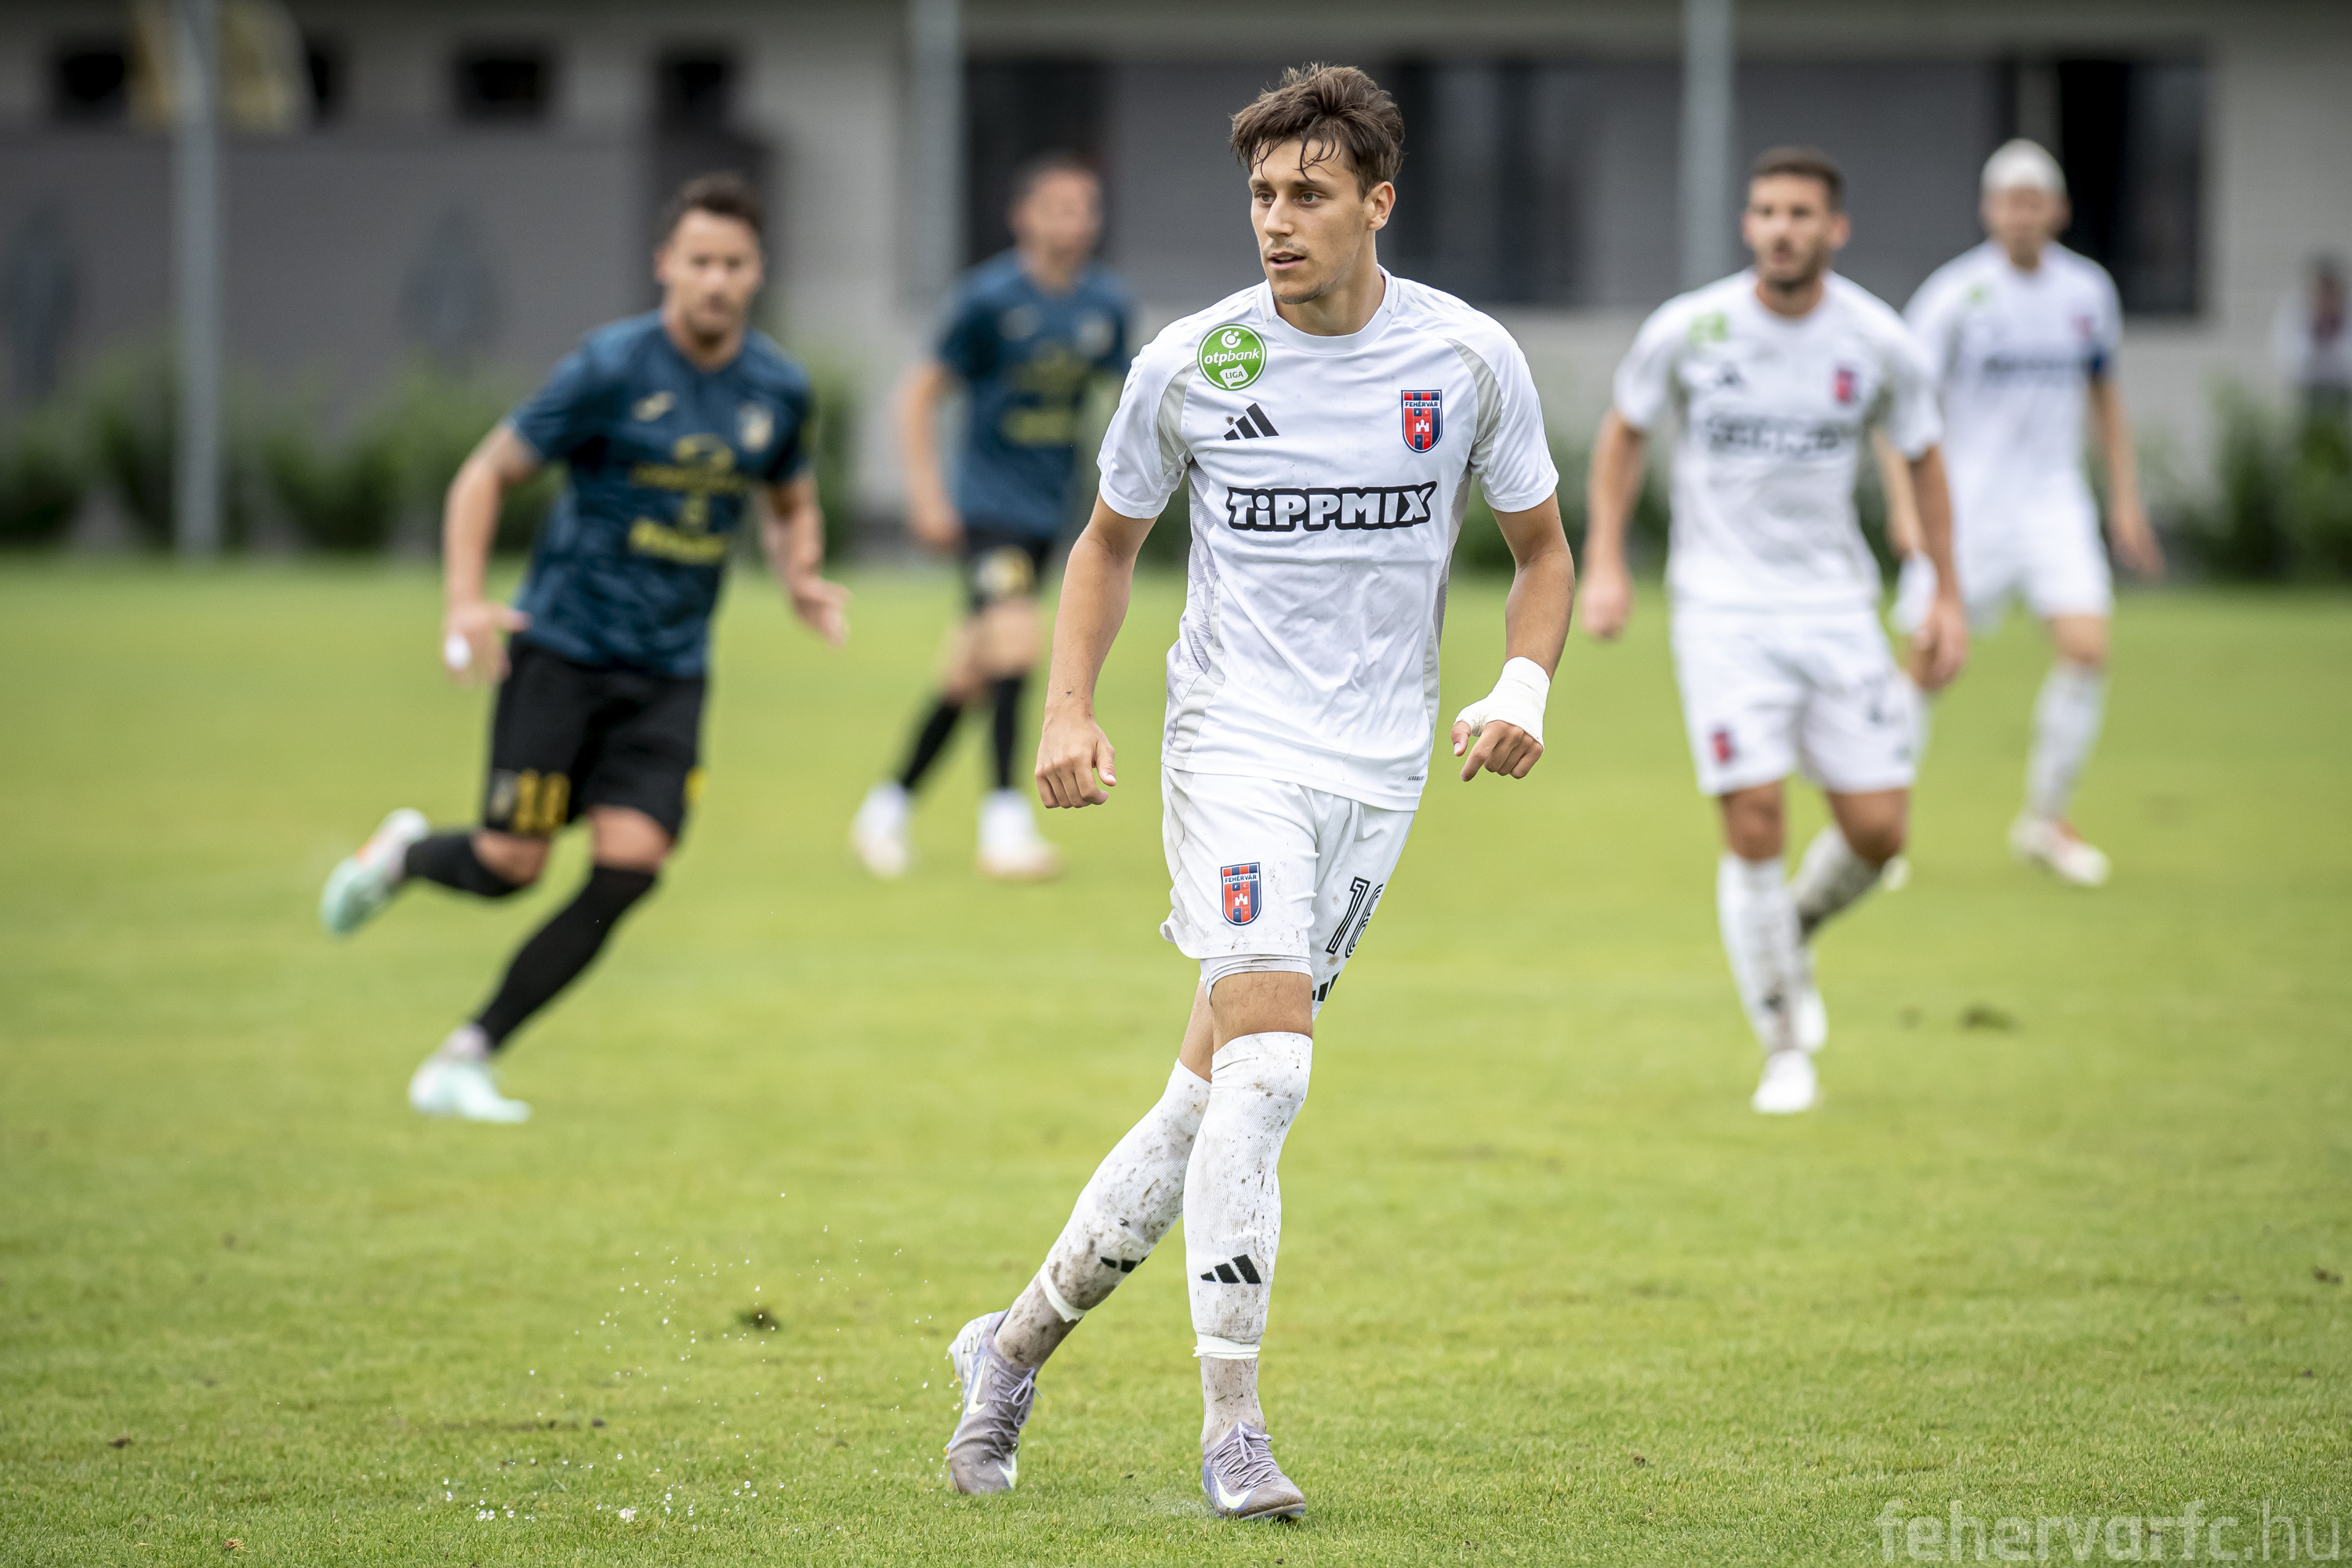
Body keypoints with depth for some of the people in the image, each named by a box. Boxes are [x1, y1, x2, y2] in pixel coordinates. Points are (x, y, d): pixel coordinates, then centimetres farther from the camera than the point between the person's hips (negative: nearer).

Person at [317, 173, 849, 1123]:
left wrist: (800, 581, -1)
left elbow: (790, 506, 21)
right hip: (565, 648, -4)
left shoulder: (778, 389, 3)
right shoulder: (613, 368, -12)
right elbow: (488, 472, -6)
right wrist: (464, 602, -19)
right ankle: (403, 855, 31)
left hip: (669, 672, 4)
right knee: (510, 866, -6)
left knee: (628, 868, -11)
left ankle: (465, 1061, 0)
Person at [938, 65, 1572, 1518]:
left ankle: (1019, 1343, 22)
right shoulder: (1190, 364, -3)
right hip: (1235, 744, -3)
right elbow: (1111, 540, 12)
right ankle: (1234, 1427, -18)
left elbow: (1543, 548, 12)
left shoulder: (1471, 360, -1)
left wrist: (1522, 689, -6)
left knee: (1216, 1089, 5)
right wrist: (1069, 711, 0)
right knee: (1266, 1064, -20)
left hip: (1380, 769, 3)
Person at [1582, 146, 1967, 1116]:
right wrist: (1605, 563, 0)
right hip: (1723, 608, -2)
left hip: (1835, 602, 2)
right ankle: (1784, 1050, 5)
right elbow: (1624, 432, 9)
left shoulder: (1878, 343, -4)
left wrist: (1948, 598, 8)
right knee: (1755, 827, -12)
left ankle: (1798, 934, 31)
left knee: (1878, 829, -4)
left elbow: (1923, 459, 11)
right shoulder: (1688, 331, -7)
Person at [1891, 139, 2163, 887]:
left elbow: (2104, 397, 17)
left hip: (2053, 502, 3)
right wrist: (1906, 507, -18)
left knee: (2087, 648, -12)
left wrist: (2126, 500, 14)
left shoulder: (2088, 291, 4)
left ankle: (2045, 821, 3)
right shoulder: (1955, 294, -10)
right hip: (1966, 507, -3)